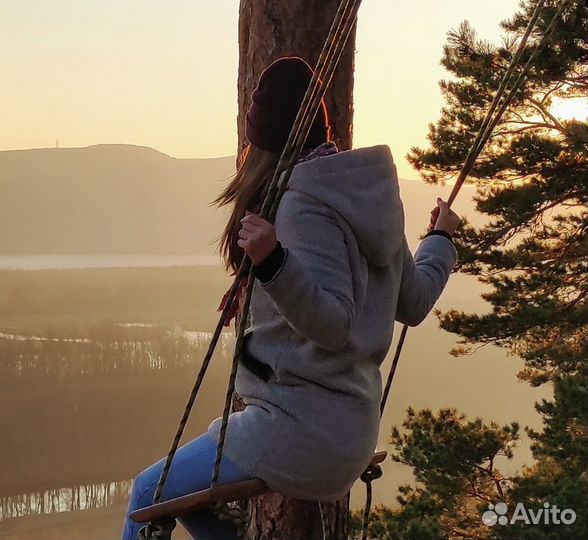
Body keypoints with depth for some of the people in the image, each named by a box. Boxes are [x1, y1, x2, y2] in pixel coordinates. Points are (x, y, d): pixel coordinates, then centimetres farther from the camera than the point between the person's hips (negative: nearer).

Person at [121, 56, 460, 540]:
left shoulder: (303, 204, -18)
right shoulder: (370, 196, 6)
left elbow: (334, 324, -25)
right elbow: (413, 304, 13)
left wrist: (272, 263, -38)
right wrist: (441, 240, 31)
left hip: (301, 431, -9)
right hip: (349, 430, 9)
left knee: (150, 494, 5)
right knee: (188, 490, 26)